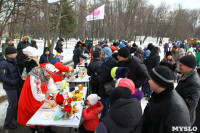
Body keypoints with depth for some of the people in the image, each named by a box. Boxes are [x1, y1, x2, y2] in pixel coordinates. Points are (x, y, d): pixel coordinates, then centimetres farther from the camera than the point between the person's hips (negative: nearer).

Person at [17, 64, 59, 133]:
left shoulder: (47, 75, -10)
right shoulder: (35, 77, -32)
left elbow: (52, 86, -8)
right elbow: (37, 94, -32)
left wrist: (56, 97, -21)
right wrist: (49, 102, -28)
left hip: (40, 101, 6)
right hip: (29, 101, -6)